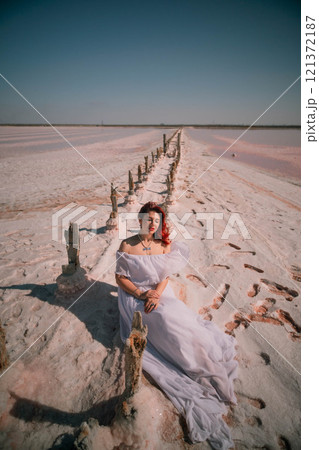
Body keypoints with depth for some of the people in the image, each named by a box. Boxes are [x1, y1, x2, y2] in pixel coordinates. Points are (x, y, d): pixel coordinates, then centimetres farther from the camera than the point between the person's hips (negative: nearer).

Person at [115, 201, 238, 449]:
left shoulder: (163, 245, 5)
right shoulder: (127, 245, -4)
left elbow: (165, 276, 3)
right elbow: (120, 277, -5)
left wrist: (156, 295, -15)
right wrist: (142, 294, -16)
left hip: (160, 294, 4)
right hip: (135, 296, -4)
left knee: (180, 319, -22)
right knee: (167, 323, -25)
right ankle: (201, 374, -17)